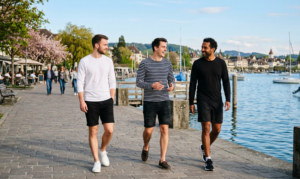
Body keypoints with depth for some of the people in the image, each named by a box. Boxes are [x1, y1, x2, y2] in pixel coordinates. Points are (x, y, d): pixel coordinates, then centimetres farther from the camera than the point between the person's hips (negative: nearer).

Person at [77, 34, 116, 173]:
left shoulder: (108, 61, 7)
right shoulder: (84, 61, -4)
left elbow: (112, 81, 11)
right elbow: (80, 83, -4)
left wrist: (112, 99, 5)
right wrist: (81, 101, -10)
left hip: (106, 100, 3)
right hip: (90, 102, -2)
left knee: (109, 130, -4)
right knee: (93, 132, 4)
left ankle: (103, 151, 25)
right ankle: (96, 161, 16)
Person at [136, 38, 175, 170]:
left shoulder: (167, 63, 6)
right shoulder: (144, 63, -5)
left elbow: (171, 81, 10)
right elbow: (139, 82, -6)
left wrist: (172, 86, -16)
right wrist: (152, 86, -25)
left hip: (164, 101, 3)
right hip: (149, 102, -3)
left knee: (164, 130, -5)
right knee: (148, 130, 2)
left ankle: (162, 160, 1)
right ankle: (146, 147, 36)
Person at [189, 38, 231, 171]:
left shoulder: (221, 63, 1)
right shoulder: (197, 64, -3)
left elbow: (226, 82, 1)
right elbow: (192, 84, 0)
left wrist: (228, 100, -11)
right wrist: (191, 103, -2)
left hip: (217, 101, 3)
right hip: (203, 101, -2)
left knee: (217, 130, 6)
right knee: (206, 129, -9)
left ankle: (204, 147, 35)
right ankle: (208, 160, -1)